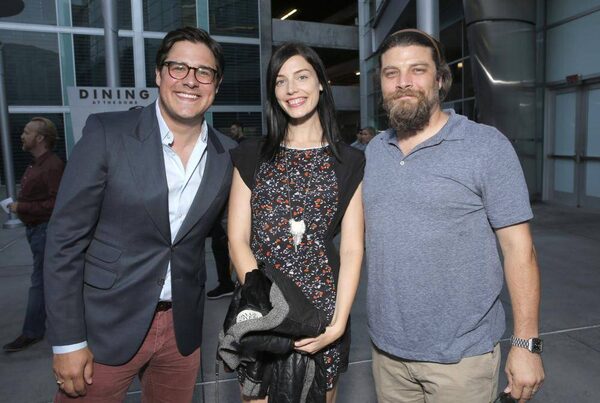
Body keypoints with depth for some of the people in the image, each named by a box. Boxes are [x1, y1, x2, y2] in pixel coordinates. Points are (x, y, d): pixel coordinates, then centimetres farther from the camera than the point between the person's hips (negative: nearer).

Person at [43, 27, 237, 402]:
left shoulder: (228, 155, -3)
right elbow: (65, 239, -10)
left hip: (183, 328, 4)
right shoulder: (107, 133, -13)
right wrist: (68, 341, -10)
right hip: (108, 325, -3)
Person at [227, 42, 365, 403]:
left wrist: (338, 322, -13)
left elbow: (352, 249, -2)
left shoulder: (350, 163, 2)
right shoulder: (251, 157, 4)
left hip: (323, 310, 0)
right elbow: (238, 241, -2)